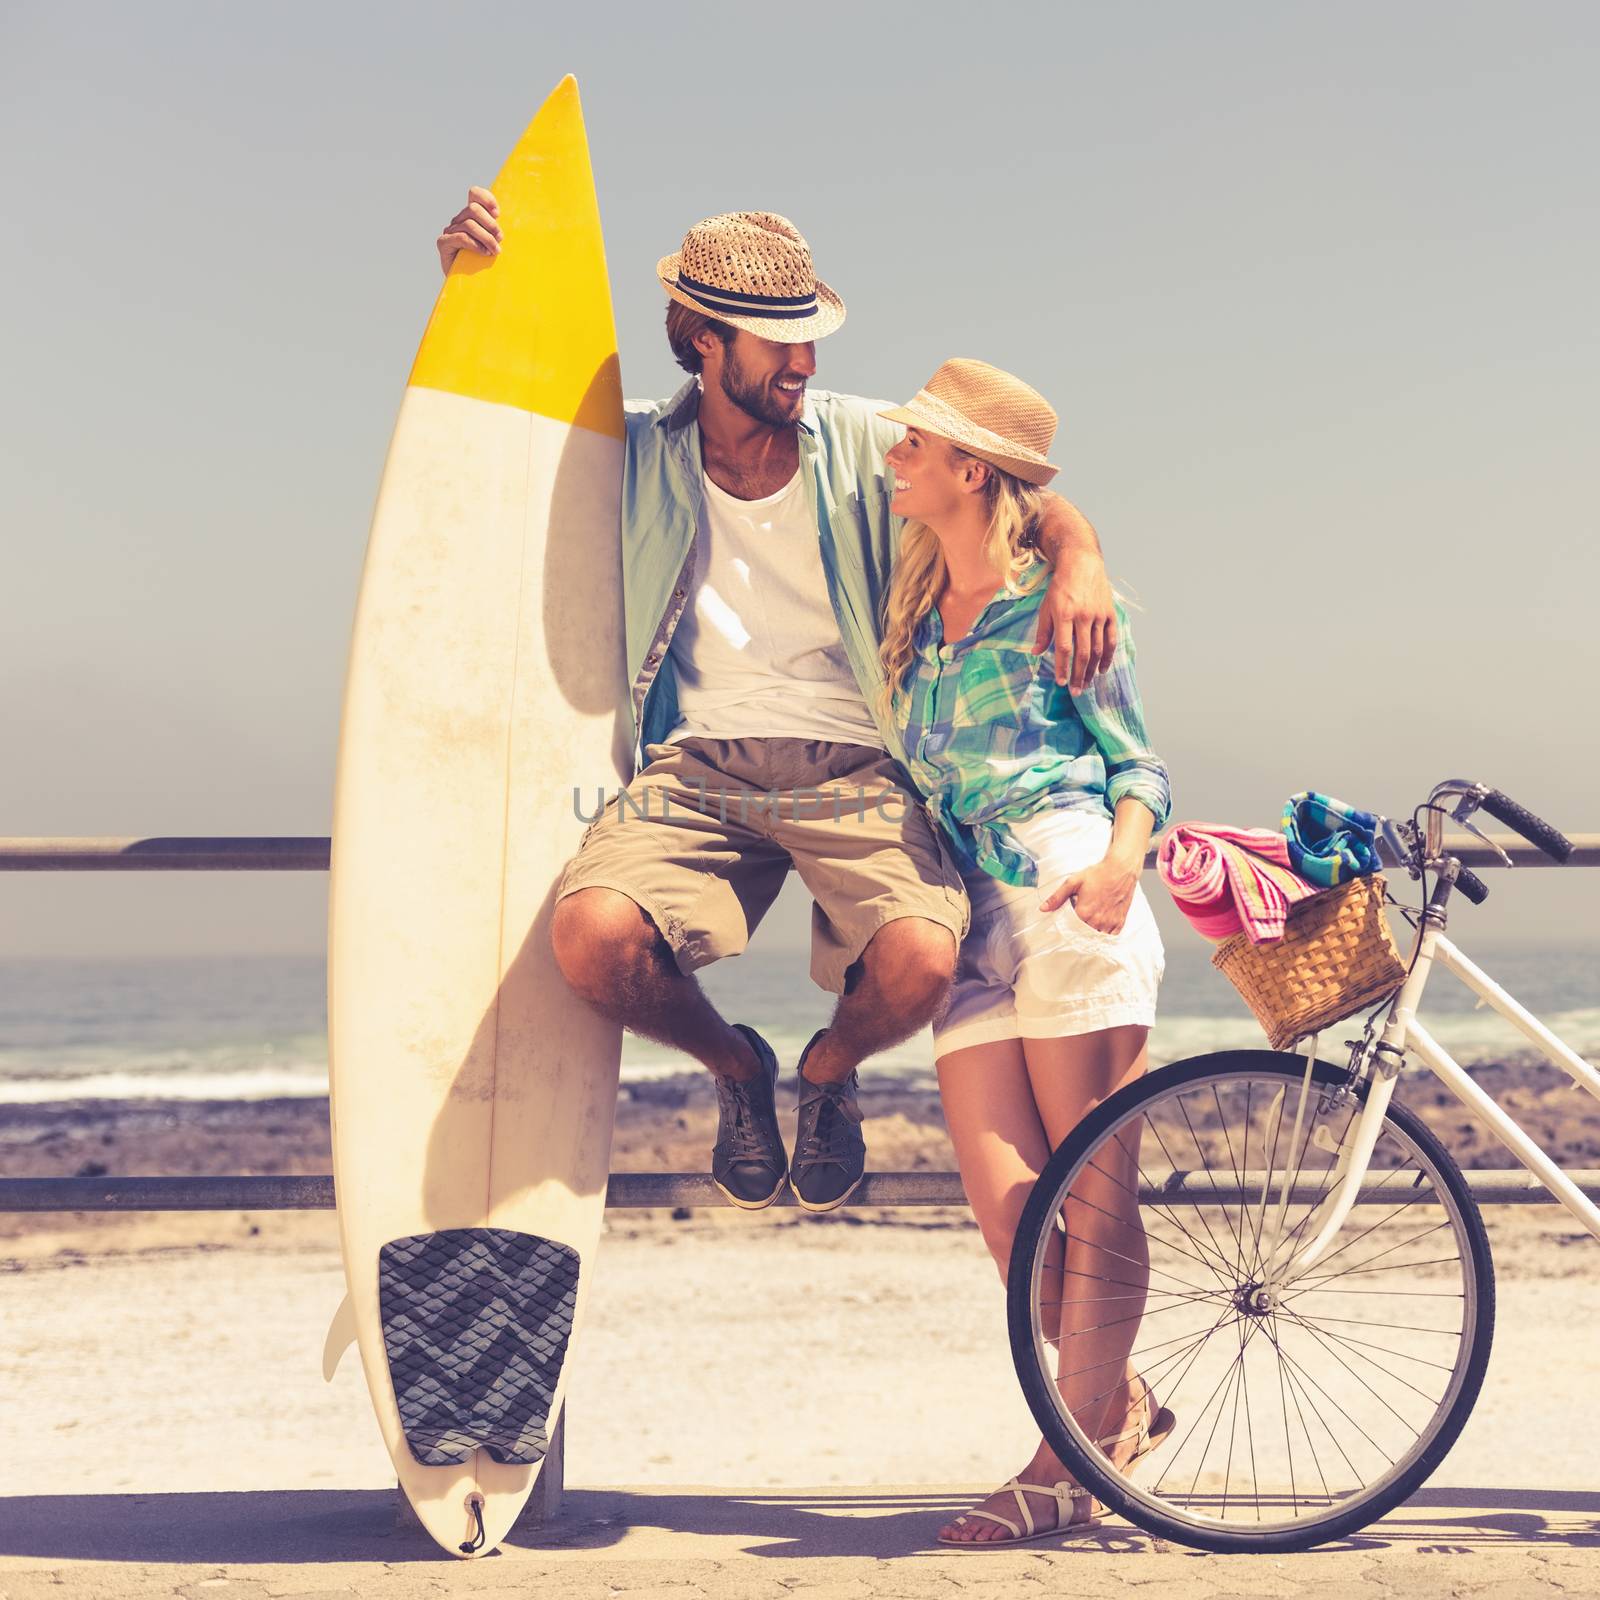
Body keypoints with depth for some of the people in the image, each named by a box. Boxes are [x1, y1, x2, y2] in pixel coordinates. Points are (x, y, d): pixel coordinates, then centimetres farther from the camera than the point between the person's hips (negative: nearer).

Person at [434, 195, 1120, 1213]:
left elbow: (1031, 502, 3)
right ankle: (737, 1068, 8)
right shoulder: (638, 454, 7)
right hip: (696, 767, 1)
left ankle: (830, 1072, 13)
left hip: (853, 768, 0)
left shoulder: (861, 447, 4)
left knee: (920, 959, -29)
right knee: (593, 936, -29)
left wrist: (1078, 563, -21)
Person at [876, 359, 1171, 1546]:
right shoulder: (917, 615, 19)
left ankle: (1074, 1461, 4)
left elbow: (1140, 764, 1)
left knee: (1092, 1196, -3)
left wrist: (1120, 861, -17)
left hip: (1072, 903, -5)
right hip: (971, 917, 6)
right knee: (1006, 1203, -4)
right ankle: (1121, 1404, 16)